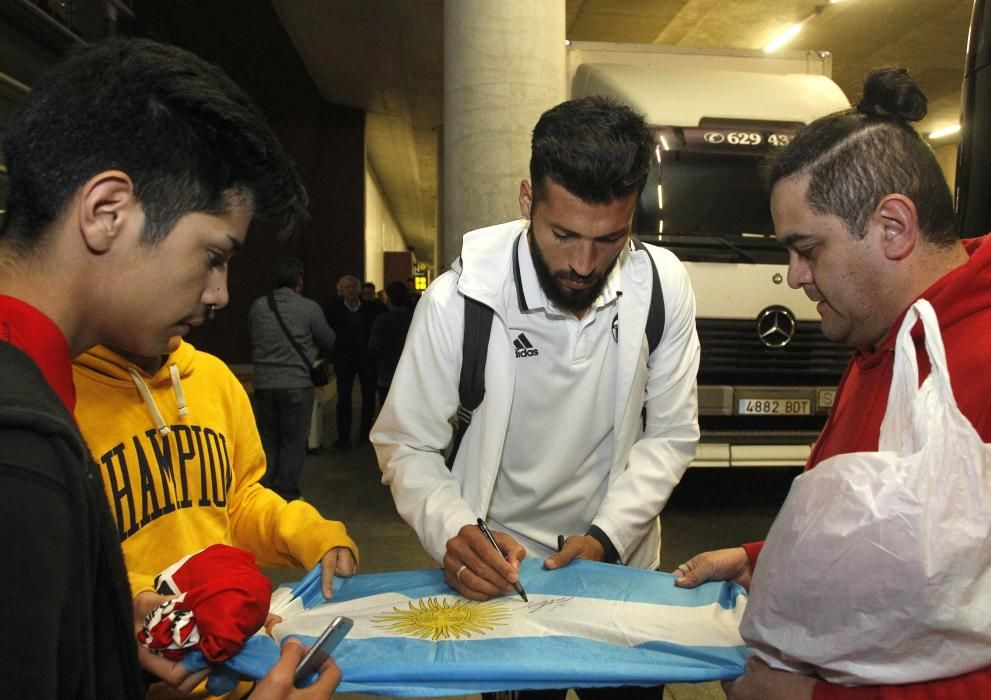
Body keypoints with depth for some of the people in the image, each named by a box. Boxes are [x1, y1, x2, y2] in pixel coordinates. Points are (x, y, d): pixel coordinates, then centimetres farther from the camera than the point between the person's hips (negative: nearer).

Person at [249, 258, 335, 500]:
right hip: (296, 384, -3)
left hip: (264, 383, 3)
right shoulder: (309, 308, -9)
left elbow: (253, 341, 13)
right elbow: (329, 342, 2)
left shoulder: (258, 306, 0)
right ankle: (286, 495, 8)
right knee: (293, 442, 5)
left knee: (268, 440, 14)